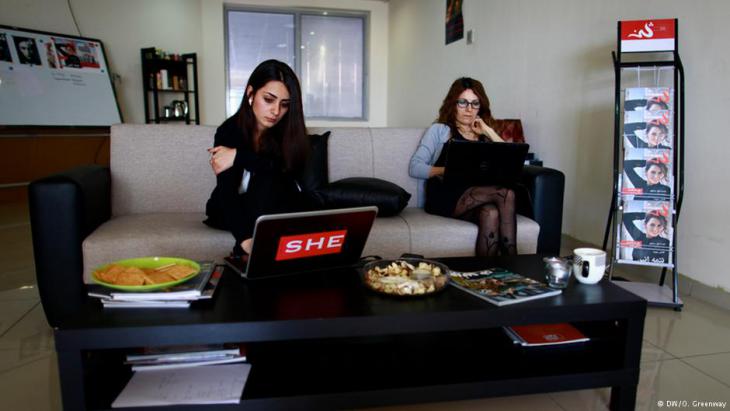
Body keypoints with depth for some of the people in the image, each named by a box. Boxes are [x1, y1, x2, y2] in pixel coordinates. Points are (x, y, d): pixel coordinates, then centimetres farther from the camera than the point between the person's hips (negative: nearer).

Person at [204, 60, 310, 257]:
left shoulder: (288, 129, -12)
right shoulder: (229, 131, -20)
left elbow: (289, 169, -30)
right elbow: (227, 191, -30)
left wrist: (238, 156, -31)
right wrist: (245, 238, -46)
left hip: (277, 207, 2)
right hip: (234, 209, -1)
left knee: (268, 178, -29)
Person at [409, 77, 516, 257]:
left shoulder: (485, 136, 25)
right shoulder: (439, 130, 16)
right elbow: (414, 167, 3)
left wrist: (489, 131, 8)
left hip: (478, 198, 3)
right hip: (445, 198, -3)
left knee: (490, 213, -34)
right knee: (506, 193, -26)